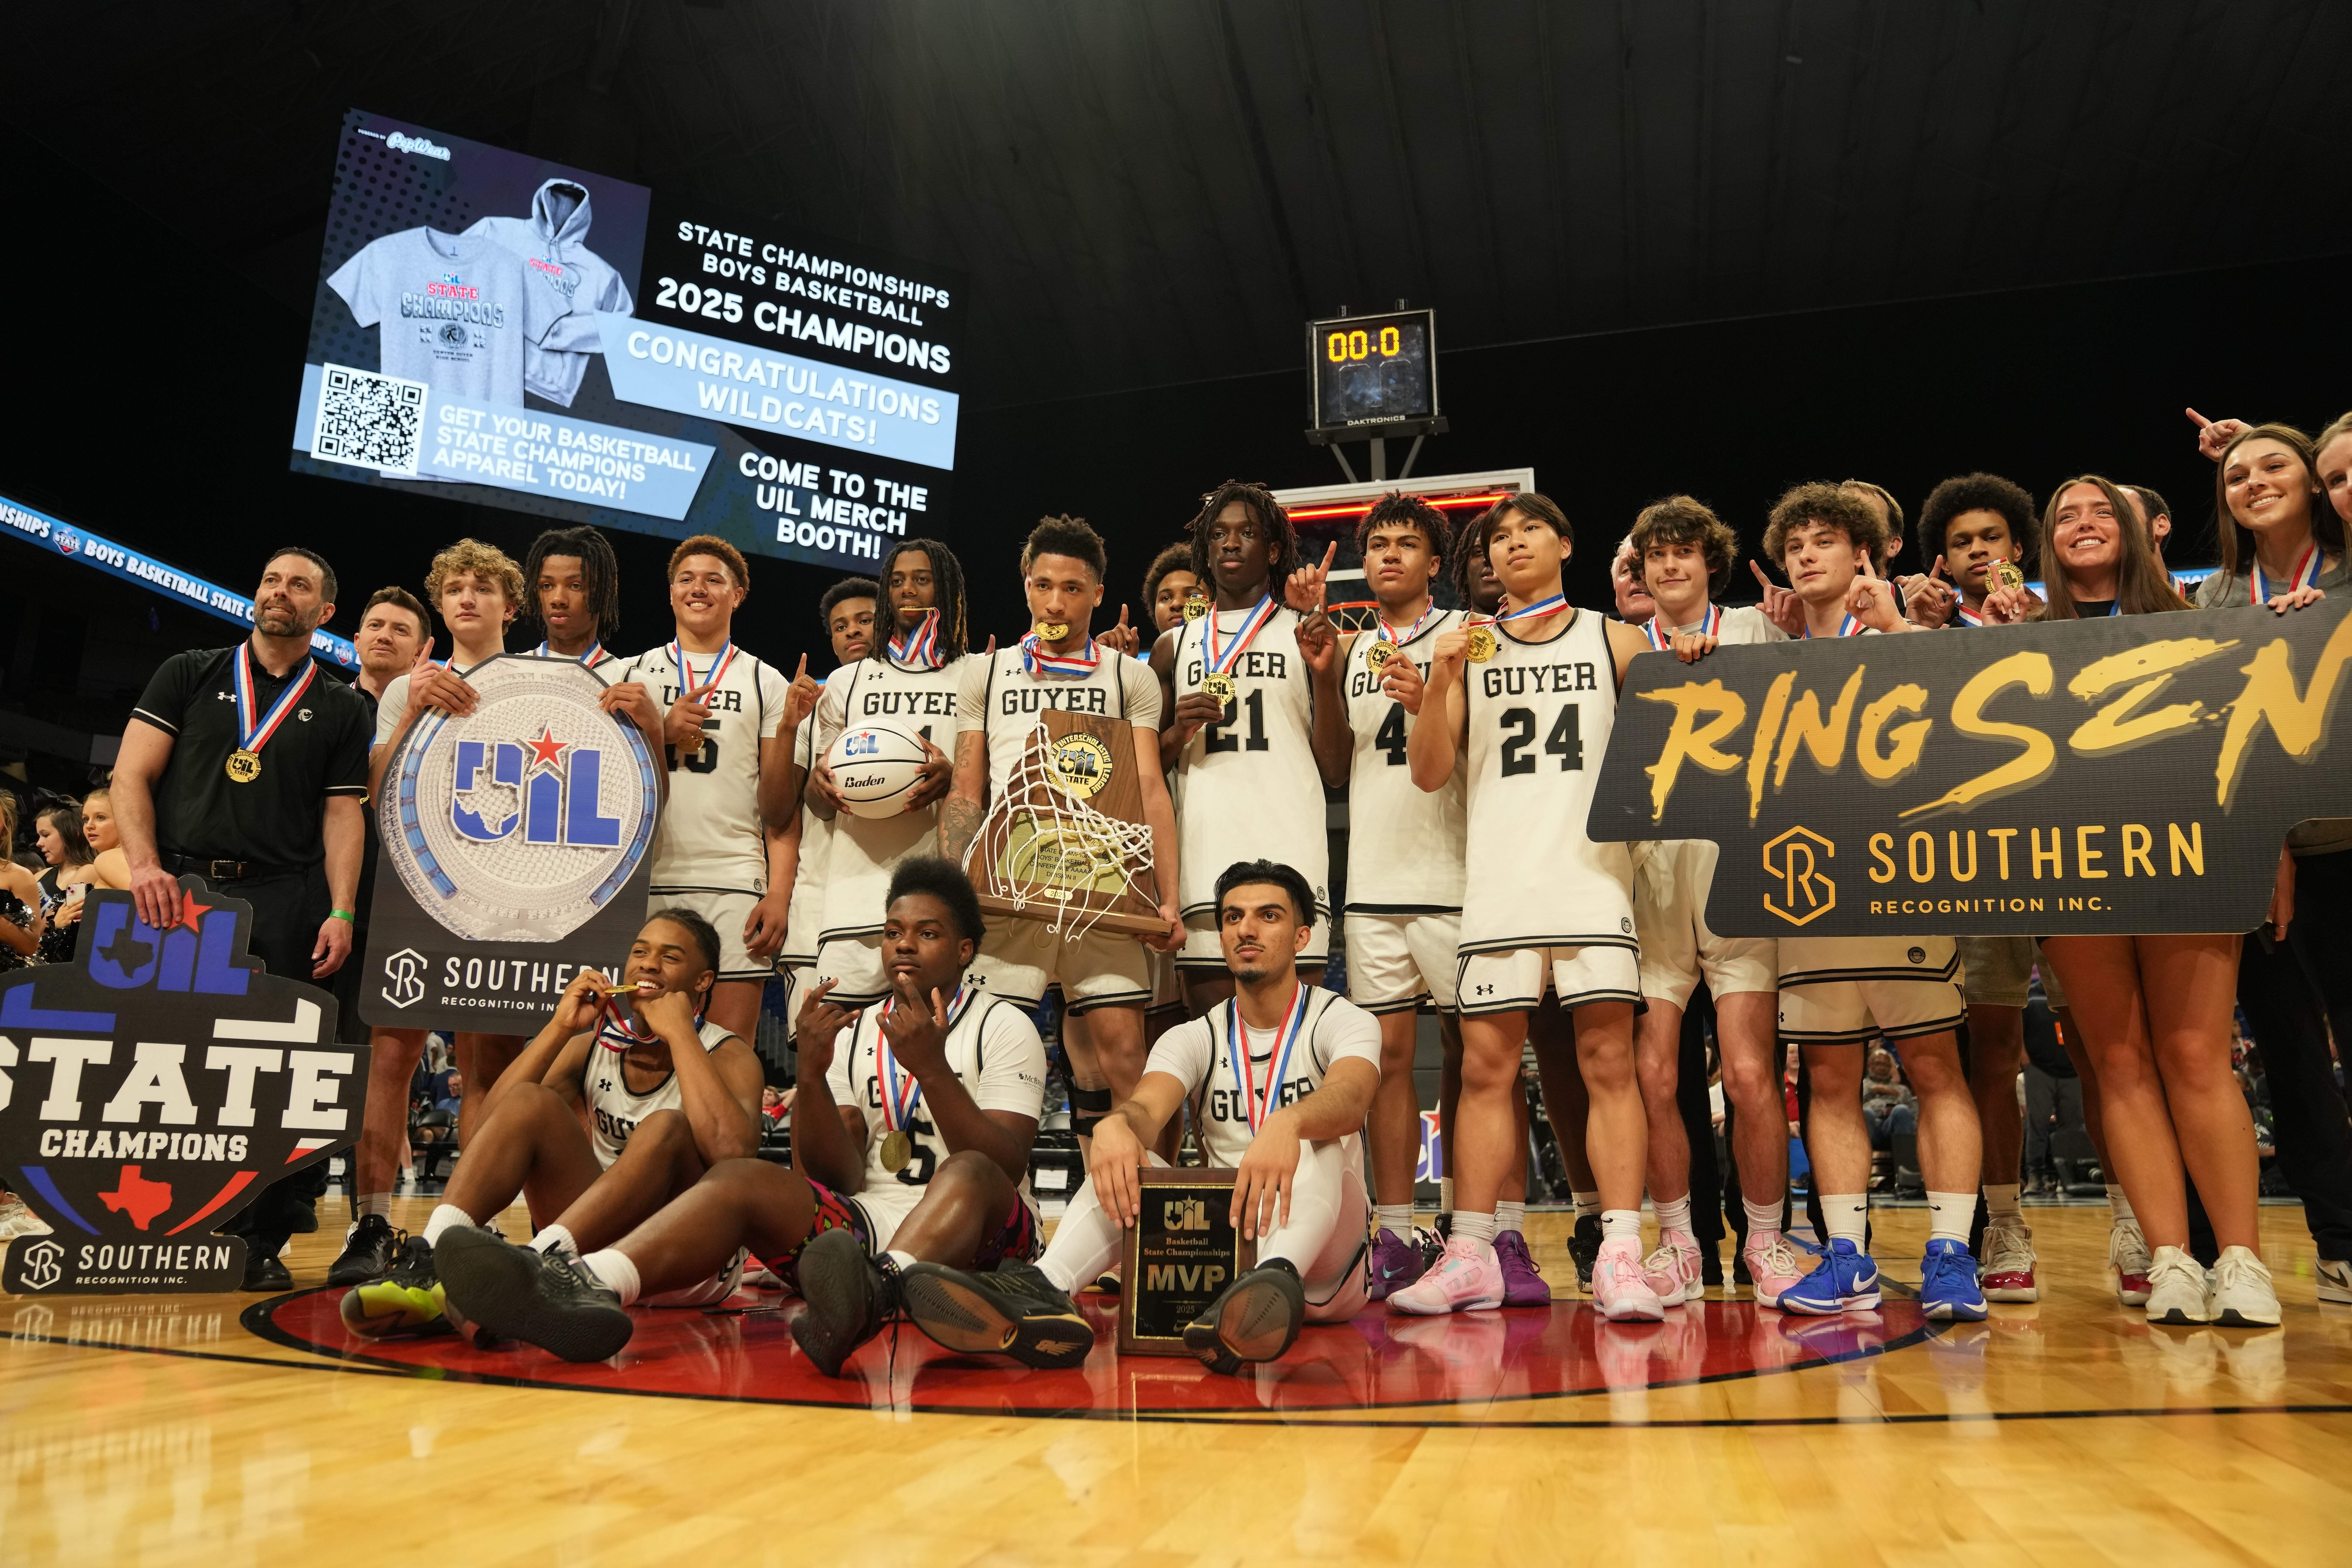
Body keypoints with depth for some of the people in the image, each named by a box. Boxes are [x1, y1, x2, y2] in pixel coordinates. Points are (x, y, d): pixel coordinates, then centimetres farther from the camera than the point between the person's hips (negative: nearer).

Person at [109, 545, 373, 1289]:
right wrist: (144, 865, -9)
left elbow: (343, 814, 7)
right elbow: (132, 776, 7)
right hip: (179, 886, 1)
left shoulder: (341, 709, 15)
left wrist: (341, 911, -5)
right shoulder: (189, 674, 15)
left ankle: (259, 1240, 3)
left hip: (284, 900, 0)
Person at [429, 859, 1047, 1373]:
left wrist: (933, 1071, -21)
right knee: (741, 1178, -21)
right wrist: (812, 1074, -13)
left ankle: (879, 1289, -67)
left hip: (974, 1238, -3)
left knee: (970, 1176, -36)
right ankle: (589, 1285, -48)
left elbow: (1003, 1169, -9)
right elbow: (838, 1177, 3)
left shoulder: (1003, 1027, 3)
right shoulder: (854, 1032, 16)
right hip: (866, 1223, 4)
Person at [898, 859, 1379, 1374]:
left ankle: (1279, 1276, -59)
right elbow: (1147, 1108, -13)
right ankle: (1045, 1292, -48)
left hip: (1324, 1261, -2)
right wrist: (1115, 1125, -39)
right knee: (1124, 1157, -21)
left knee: (1320, 1136, -30)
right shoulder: (1194, 1039, 10)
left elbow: (1350, 1096, -23)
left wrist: (1287, 1124, -47)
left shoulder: (1342, 1020, 2)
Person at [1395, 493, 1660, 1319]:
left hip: (1595, 872, -1)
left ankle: (1620, 1256, 0)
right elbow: (1429, 772, 7)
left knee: (1608, 1061, -5)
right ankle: (1470, 1258, 7)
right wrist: (1440, 685, -7)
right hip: (1499, 883, 1)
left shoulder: (1615, 640, 12)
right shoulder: (1470, 648, 14)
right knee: (1485, 1067, 1)